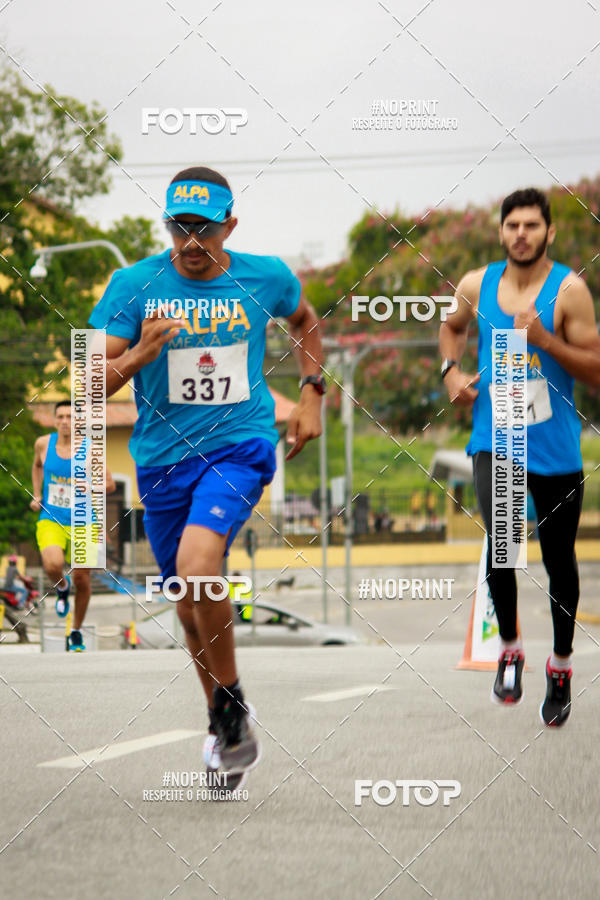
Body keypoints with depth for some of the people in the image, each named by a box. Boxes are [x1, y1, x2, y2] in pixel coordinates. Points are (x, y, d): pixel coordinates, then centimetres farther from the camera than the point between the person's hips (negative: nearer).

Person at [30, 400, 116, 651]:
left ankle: (76, 632, 26)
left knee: (82, 579, 2)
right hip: (50, 521, 0)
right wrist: (37, 495, 12)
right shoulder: (43, 444, 1)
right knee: (53, 565, -27)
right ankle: (62, 587, 11)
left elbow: (110, 485, 0)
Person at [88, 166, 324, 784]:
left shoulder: (266, 278, -2)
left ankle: (231, 703, -8)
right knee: (189, 598, 13)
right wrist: (139, 355, -25)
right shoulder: (134, 285, -5)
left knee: (197, 564, -27)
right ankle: (225, 725, 35)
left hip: (240, 445, -3)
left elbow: (304, 321, 22)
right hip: (162, 458, 3)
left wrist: (311, 393, 11)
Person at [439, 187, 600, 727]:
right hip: (495, 441, 1)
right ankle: (509, 648, -1)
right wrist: (451, 370, 5)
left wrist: (546, 340, -22)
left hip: (555, 448, -1)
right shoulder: (476, 286, 1)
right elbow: (453, 327, 24)